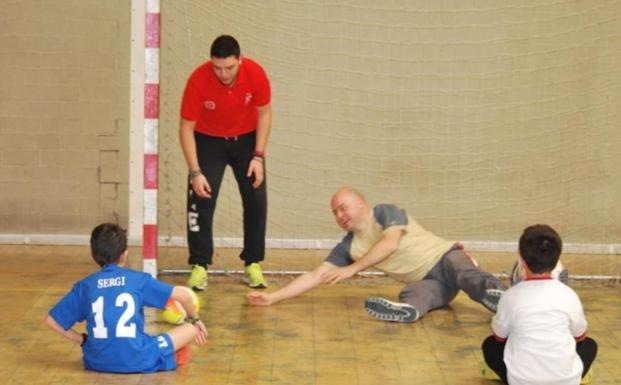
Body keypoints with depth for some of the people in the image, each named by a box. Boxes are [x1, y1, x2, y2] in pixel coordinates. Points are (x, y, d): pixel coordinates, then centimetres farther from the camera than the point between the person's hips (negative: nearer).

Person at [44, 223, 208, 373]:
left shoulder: (84, 286, 8)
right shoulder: (139, 279, 3)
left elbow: (51, 320, 11)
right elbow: (183, 295, 2)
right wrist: (194, 319, 22)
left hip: (98, 361, 3)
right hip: (138, 360, -2)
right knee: (191, 328, 11)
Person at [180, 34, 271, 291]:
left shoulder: (255, 74, -25)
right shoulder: (198, 80, -28)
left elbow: (264, 114, -8)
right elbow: (186, 128, -20)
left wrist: (258, 156, -13)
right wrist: (195, 172, -24)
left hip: (247, 139, 2)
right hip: (208, 141, -1)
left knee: (256, 200, -2)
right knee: (201, 200, -10)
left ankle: (253, 264, 11)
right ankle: (199, 266, -1)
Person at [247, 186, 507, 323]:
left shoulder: (386, 213, -8)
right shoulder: (348, 247, 6)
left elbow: (390, 244, -26)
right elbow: (315, 276, 2)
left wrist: (352, 269, -26)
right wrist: (273, 297, -8)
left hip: (445, 258, -3)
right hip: (426, 283, 3)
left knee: (466, 277, -37)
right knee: (412, 294, -32)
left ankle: (495, 295, -66)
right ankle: (407, 310, -65)